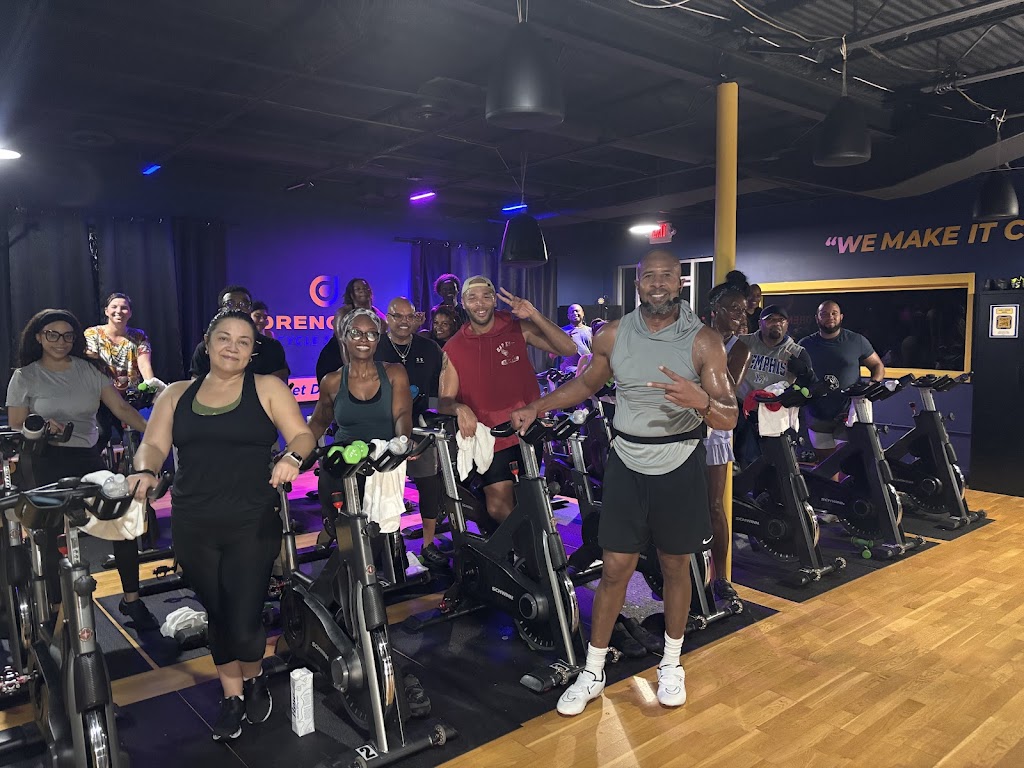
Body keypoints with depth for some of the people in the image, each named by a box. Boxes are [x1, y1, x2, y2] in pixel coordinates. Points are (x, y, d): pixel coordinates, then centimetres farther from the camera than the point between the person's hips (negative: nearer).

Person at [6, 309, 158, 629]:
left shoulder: (90, 370, 6)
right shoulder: (24, 377, 2)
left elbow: (121, 408, -3)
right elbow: (15, 428, 1)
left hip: (89, 458, 2)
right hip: (47, 464, -2)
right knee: (52, 536, -2)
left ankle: (131, 599, 8)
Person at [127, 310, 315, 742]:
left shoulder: (267, 388, 3)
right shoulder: (177, 395, 12)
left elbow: (302, 436, -3)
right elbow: (154, 445, 4)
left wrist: (291, 457, -25)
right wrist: (145, 471, -17)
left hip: (252, 524, -3)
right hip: (193, 527, 3)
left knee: (244, 621, -5)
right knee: (216, 615, 13)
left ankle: (254, 679, 29)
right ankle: (232, 695, 35)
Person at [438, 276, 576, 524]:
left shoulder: (517, 328, -1)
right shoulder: (454, 348, 0)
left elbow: (568, 348, -9)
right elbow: (444, 401, 0)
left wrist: (534, 315, -20)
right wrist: (460, 408, -25)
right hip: (491, 439, 0)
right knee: (498, 509, -4)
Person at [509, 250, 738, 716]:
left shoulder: (703, 341, -10)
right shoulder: (613, 336, -3)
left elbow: (729, 419, -12)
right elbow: (586, 384, 15)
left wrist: (700, 400, -33)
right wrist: (535, 409, 9)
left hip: (679, 467, -1)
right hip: (627, 464, 1)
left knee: (675, 567, 13)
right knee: (615, 569, 5)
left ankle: (671, 664, 35)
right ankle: (593, 673, 21)